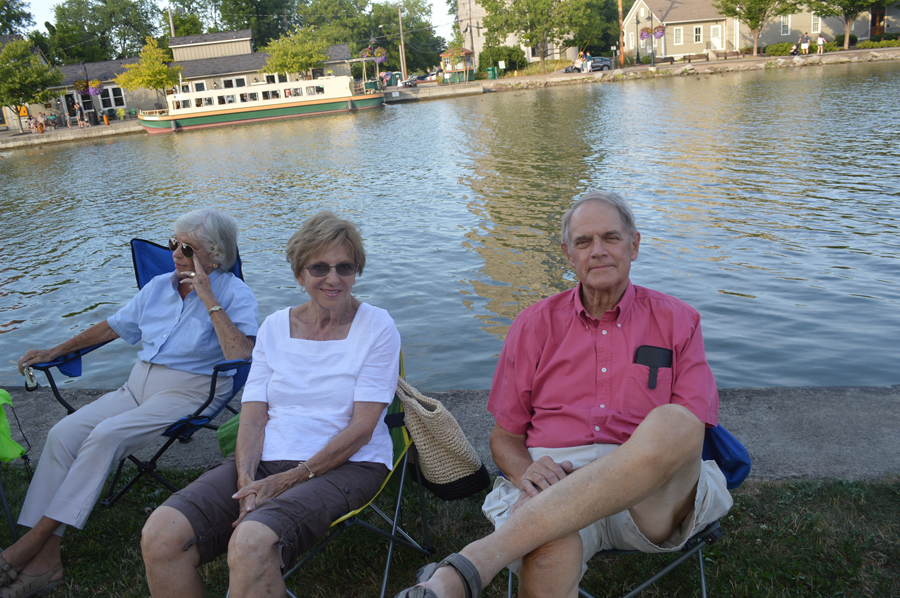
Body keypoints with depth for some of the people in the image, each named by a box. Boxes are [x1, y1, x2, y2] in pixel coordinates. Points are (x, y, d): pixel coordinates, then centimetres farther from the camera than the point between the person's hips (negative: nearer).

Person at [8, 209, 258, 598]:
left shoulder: (235, 295, -8)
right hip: (138, 386, 7)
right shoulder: (158, 287, 13)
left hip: (189, 394, -7)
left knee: (105, 435, -27)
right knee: (63, 433, -15)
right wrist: (55, 352, 24)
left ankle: (35, 537, -14)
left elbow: (242, 357, -24)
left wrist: (209, 299, -23)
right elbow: (113, 326, 27)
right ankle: (45, 556, -15)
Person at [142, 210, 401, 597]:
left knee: (251, 544, -34)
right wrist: (248, 484, -14)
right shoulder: (275, 326, 11)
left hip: (345, 466, -4)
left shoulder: (376, 327, -2)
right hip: (266, 460, 5)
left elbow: (362, 428, -9)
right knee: (160, 536, -18)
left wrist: (288, 480, -15)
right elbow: (252, 417, 5)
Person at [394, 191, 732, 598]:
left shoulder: (676, 321, 13)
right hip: (552, 482, -1)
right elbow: (504, 436, 14)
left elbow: (693, 434, 5)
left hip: (654, 498, 2)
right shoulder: (535, 324, 14)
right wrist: (526, 473, -9)